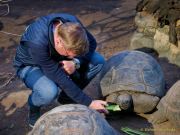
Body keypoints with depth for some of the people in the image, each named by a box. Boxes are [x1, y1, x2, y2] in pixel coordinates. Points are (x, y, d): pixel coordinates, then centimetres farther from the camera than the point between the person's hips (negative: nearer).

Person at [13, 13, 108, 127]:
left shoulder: (71, 23, -27)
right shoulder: (36, 43, -41)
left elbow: (92, 43, -10)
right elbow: (60, 78, -36)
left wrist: (76, 62, -29)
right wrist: (88, 103, -32)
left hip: (57, 58, 5)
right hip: (31, 66, -5)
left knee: (98, 61, -15)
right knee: (50, 92, -38)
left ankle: (68, 95, 5)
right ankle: (33, 105, -1)